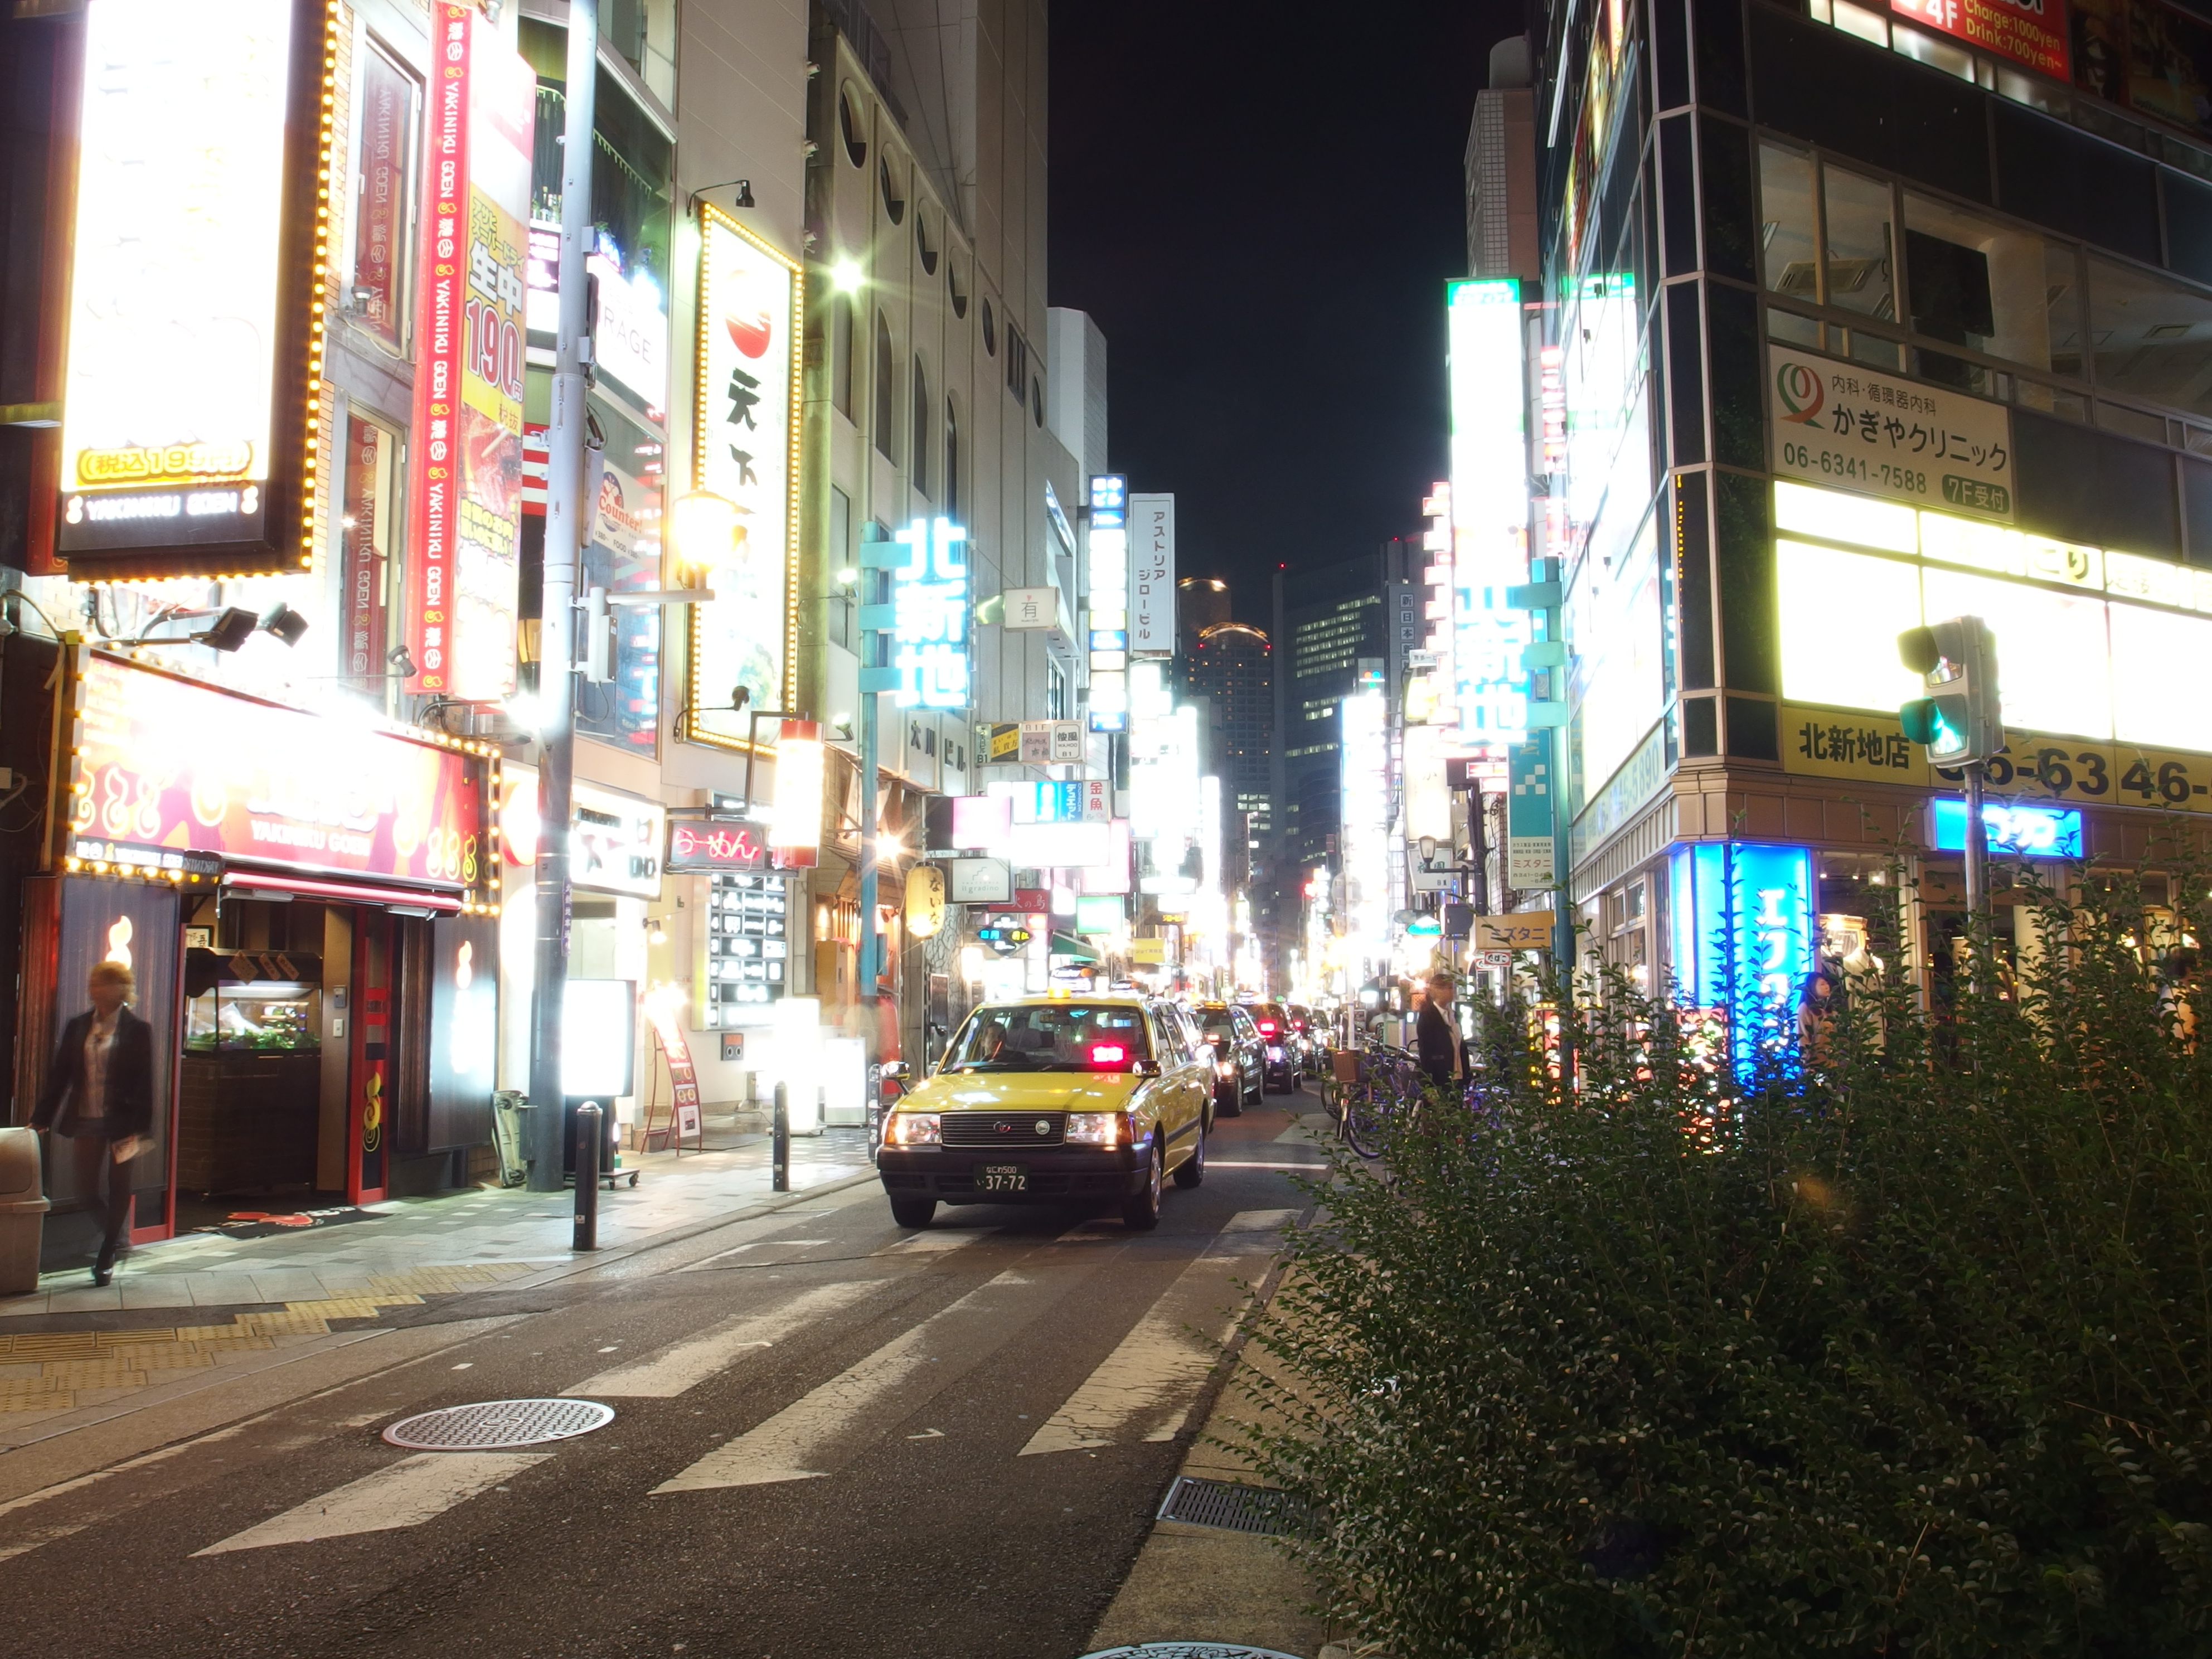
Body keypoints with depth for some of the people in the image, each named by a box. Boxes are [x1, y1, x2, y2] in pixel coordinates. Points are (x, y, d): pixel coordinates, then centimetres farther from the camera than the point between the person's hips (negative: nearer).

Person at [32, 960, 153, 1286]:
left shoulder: (137, 1030, -6)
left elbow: (144, 1084, -7)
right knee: (86, 1186, 5)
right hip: (86, 1121, 4)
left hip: (120, 1122, -4)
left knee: (118, 1186, 6)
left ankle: (107, 1255, 14)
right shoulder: (78, 1027, 5)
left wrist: (140, 1128, -13)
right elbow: (59, 1073, 7)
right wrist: (41, 1119, 3)